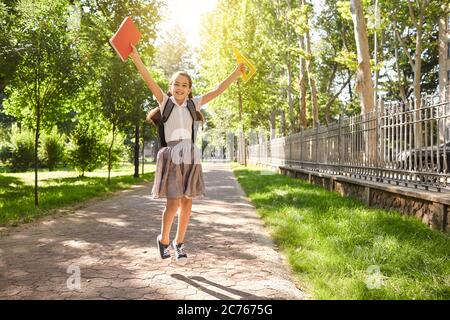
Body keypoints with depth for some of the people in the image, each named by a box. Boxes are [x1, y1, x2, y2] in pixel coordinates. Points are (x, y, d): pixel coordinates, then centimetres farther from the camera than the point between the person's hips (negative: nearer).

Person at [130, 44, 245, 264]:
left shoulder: (193, 104, 10)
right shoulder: (165, 102, 4)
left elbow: (217, 90, 7)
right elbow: (149, 81, -7)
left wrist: (236, 73, 1)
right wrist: (135, 56, -17)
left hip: (190, 157, 3)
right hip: (172, 157, -3)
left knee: (187, 203, 4)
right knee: (173, 203, -9)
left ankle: (179, 243, 22)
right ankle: (163, 239, 17)